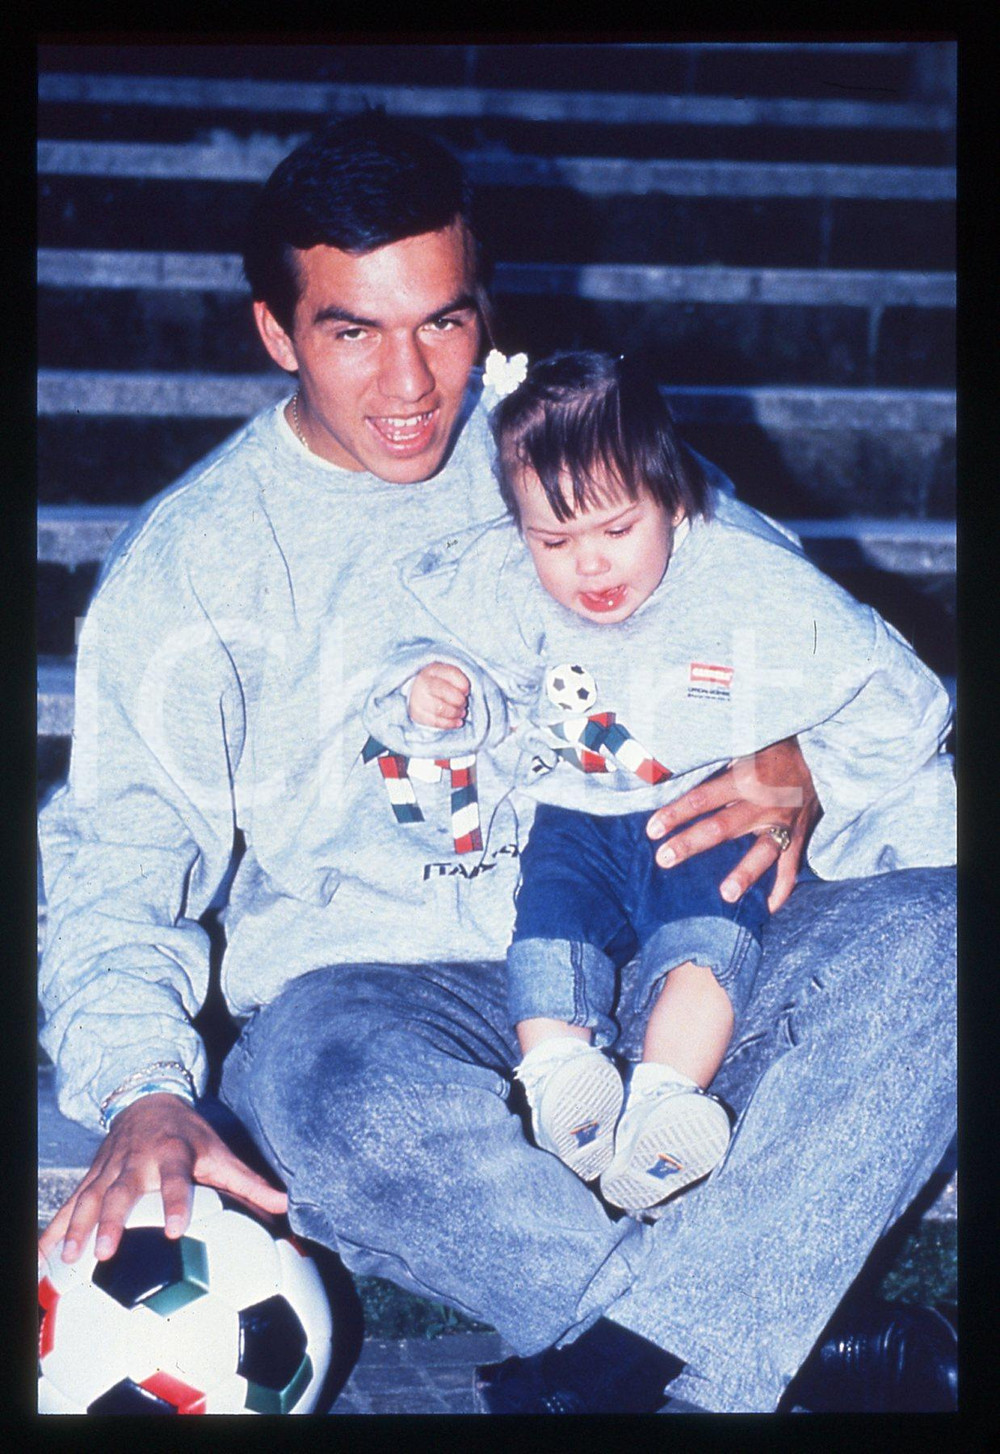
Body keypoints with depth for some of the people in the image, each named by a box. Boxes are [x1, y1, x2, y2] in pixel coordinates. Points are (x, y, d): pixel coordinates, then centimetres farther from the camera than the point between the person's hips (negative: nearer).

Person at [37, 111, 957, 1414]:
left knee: (939, 930, -24)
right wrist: (144, 1094, -21)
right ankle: (798, 1353, -31)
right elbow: (119, 860, -1)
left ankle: (647, 1358, -36)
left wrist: (801, 769, -10)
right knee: (329, 1087, -38)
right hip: (371, 974, -2)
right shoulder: (190, 561, 4)